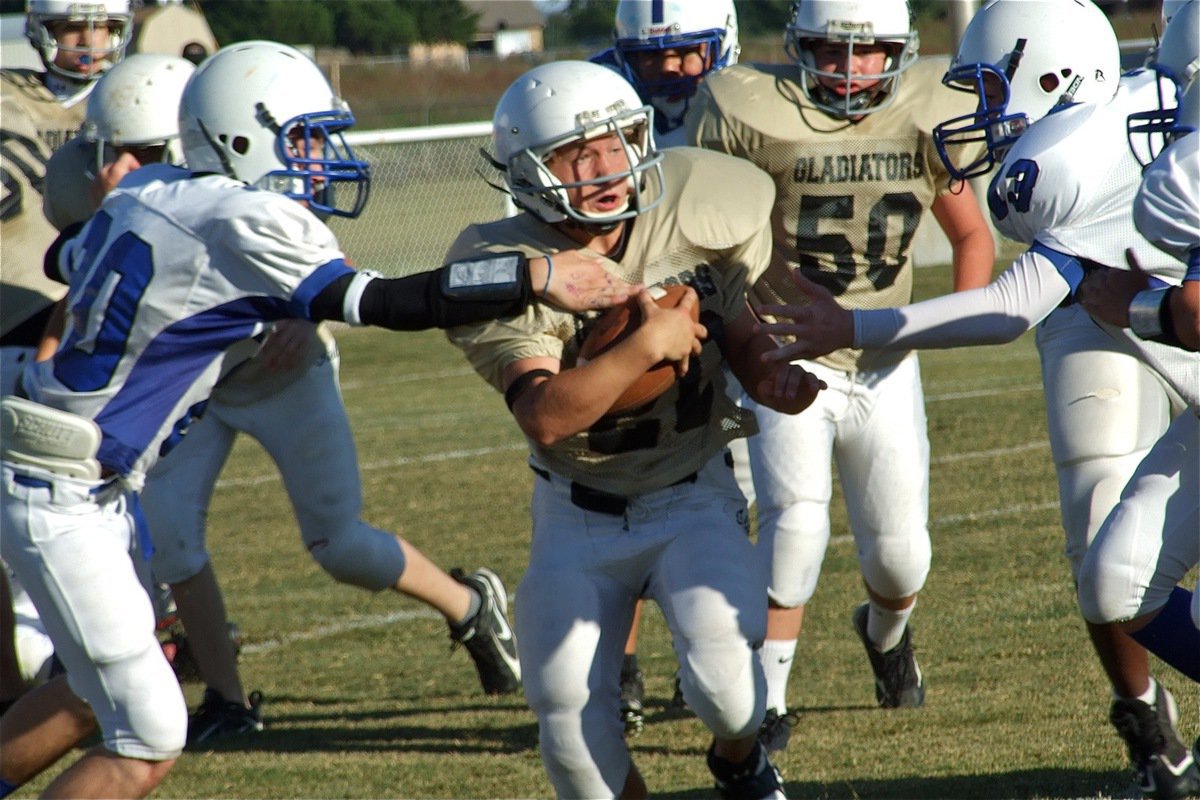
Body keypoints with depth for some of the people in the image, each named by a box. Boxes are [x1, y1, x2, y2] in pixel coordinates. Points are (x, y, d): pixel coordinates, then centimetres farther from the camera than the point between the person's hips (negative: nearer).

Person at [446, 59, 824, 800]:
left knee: (721, 676, -22)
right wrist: (648, 345, -34)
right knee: (567, 710, -8)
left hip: (694, 498, 0)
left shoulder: (696, 223, -11)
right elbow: (547, 417, -29)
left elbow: (742, 338, 4)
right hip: (579, 516, 0)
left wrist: (773, 377, -18)